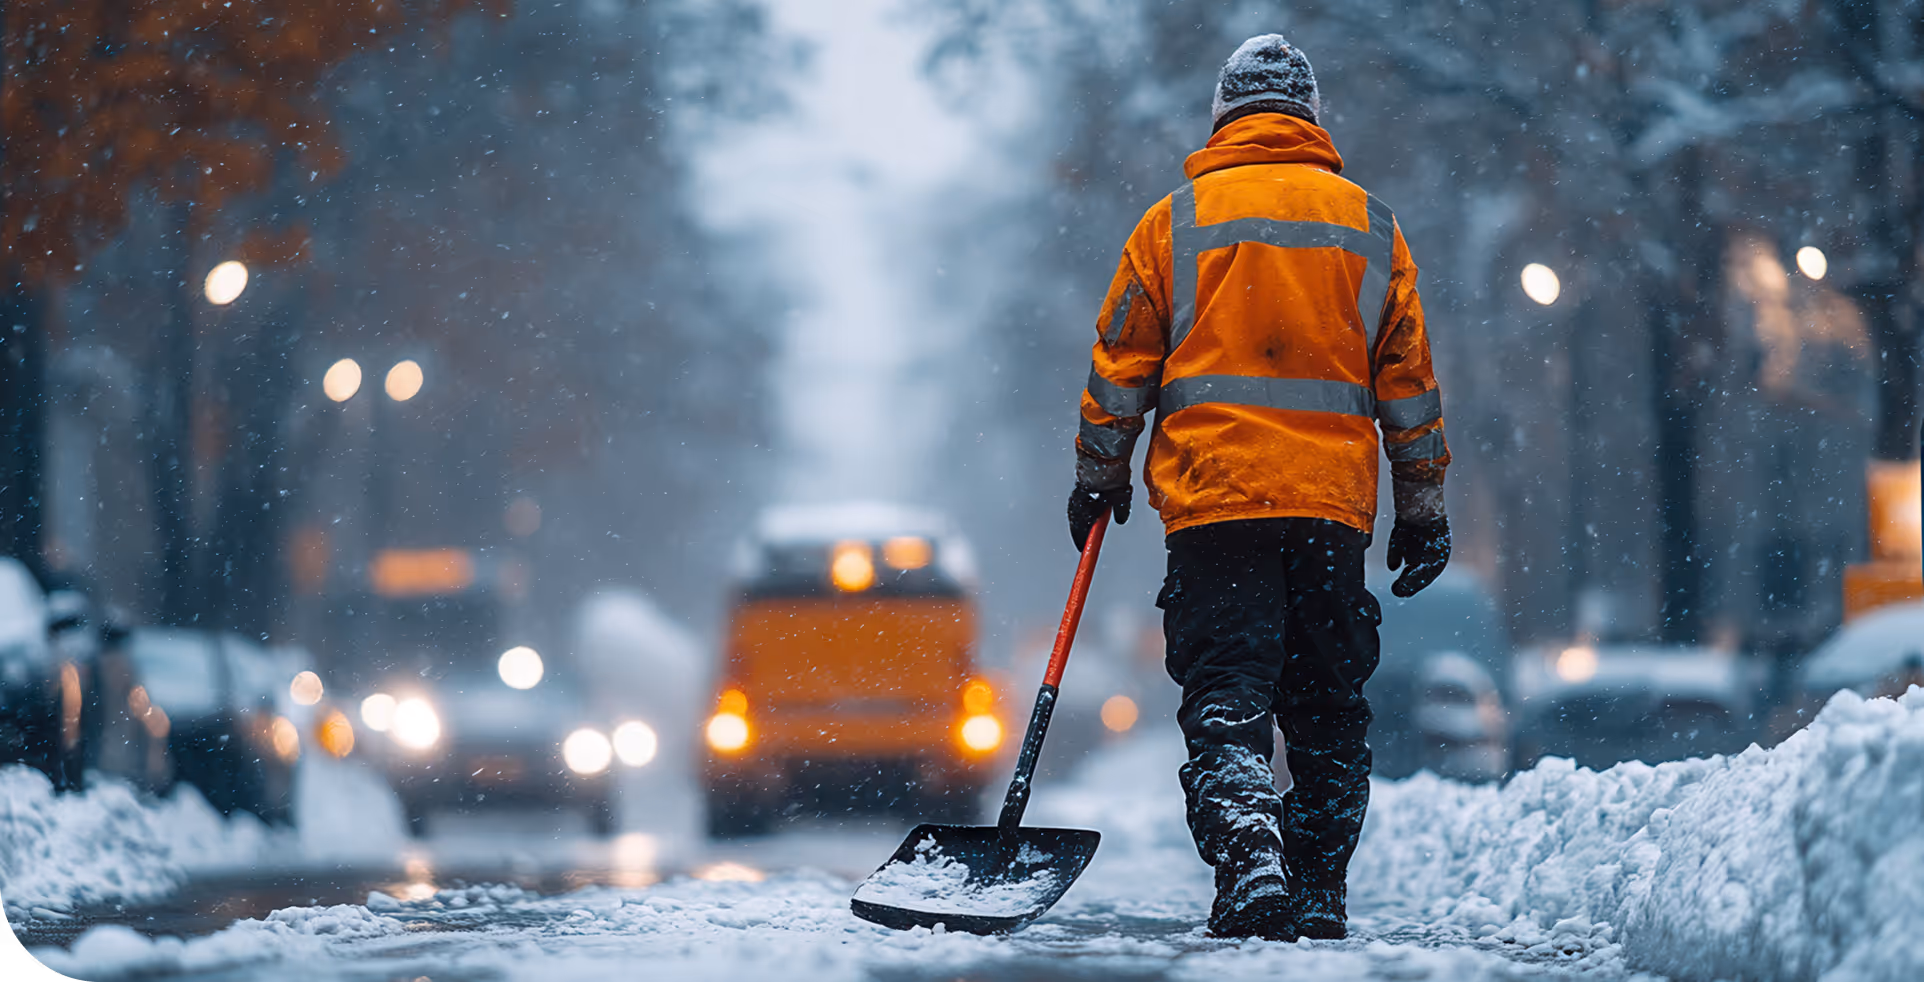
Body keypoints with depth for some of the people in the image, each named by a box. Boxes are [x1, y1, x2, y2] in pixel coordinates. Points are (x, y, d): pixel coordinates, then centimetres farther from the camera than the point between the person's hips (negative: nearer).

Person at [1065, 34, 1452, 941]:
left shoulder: (1176, 222, 5)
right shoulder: (1369, 226, 10)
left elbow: (1119, 366, 7)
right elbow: (1408, 382, 11)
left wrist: (1097, 481, 19)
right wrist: (1422, 510, 16)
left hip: (1212, 500, -2)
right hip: (1334, 508, 2)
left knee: (1226, 700, -5)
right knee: (1329, 712, 12)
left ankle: (1249, 859, -26)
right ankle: (1319, 896, 11)